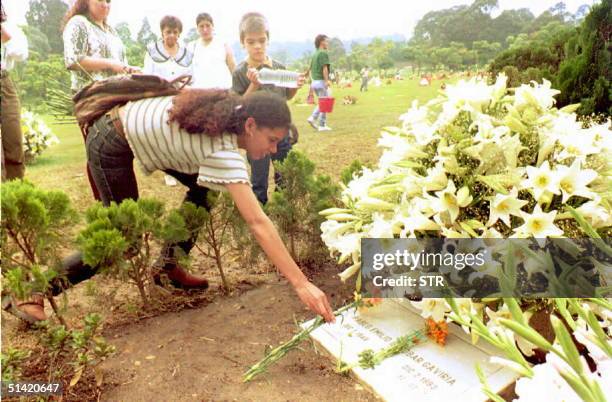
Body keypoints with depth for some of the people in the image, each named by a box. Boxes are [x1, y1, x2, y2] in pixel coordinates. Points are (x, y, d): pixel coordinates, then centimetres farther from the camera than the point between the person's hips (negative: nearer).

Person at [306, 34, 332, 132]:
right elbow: (324, 68, -20)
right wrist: (327, 81, -23)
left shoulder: (314, 54, 15)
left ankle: (313, 118, 6)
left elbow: (311, 69, 18)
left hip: (314, 81, 9)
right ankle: (322, 125, 2)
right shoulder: (323, 53, -11)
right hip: (321, 81, -9)